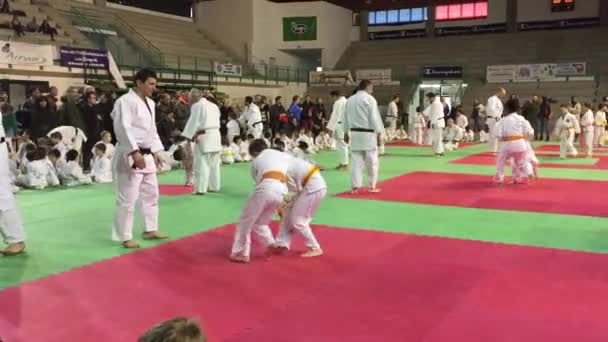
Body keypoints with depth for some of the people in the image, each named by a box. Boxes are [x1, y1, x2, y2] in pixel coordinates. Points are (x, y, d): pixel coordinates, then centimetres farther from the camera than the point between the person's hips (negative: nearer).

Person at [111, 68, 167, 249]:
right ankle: (125, 237, 5)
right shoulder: (125, 101, -14)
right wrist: (135, 152, -29)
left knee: (151, 194, 18)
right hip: (130, 156, -9)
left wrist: (156, 152, 18)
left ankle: (150, 230, 31)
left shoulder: (150, 103, 14)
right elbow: (123, 128, -23)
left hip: (147, 155, 10)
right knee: (127, 198, -5)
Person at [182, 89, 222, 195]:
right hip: (216, 135, 8)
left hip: (204, 137, -8)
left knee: (202, 164, -6)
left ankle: (201, 188, -8)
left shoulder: (197, 106, -6)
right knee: (214, 163, 14)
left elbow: (193, 122, -9)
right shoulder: (214, 105, 17)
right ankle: (214, 186, 20)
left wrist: (189, 136, -5)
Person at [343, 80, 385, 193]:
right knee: (371, 162, 5)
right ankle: (371, 186, 11)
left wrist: (346, 133, 25)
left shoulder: (350, 100, 10)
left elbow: (346, 117, 16)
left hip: (355, 133, 6)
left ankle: (355, 186, 5)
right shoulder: (370, 99, -9)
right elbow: (375, 117, -12)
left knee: (356, 161, 6)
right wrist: (379, 133, -7)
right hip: (368, 134, -5)